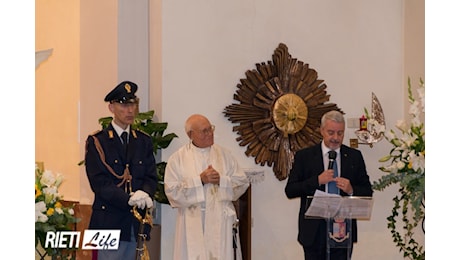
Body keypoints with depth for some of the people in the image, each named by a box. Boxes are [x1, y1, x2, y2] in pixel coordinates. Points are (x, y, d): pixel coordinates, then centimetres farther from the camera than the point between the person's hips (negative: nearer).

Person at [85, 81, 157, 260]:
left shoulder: (144, 141, 16)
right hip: (109, 222, -4)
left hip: (137, 223, 4)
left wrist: (145, 194, -14)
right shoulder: (97, 142, 0)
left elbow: (151, 177, 10)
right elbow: (99, 182, -9)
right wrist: (129, 199, -21)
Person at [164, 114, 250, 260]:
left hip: (221, 222, 2)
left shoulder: (224, 154, 10)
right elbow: (172, 190, -7)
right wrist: (200, 180, -12)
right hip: (193, 225, -2)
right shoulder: (178, 158, 3)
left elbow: (242, 182, 7)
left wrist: (221, 180, -10)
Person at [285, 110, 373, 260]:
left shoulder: (354, 156, 8)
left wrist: (351, 190, -13)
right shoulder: (304, 156, 3)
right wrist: (317, 180, -15)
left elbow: (367, 192, 9)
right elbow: (290, 191, -3)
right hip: (314, 230, -1)